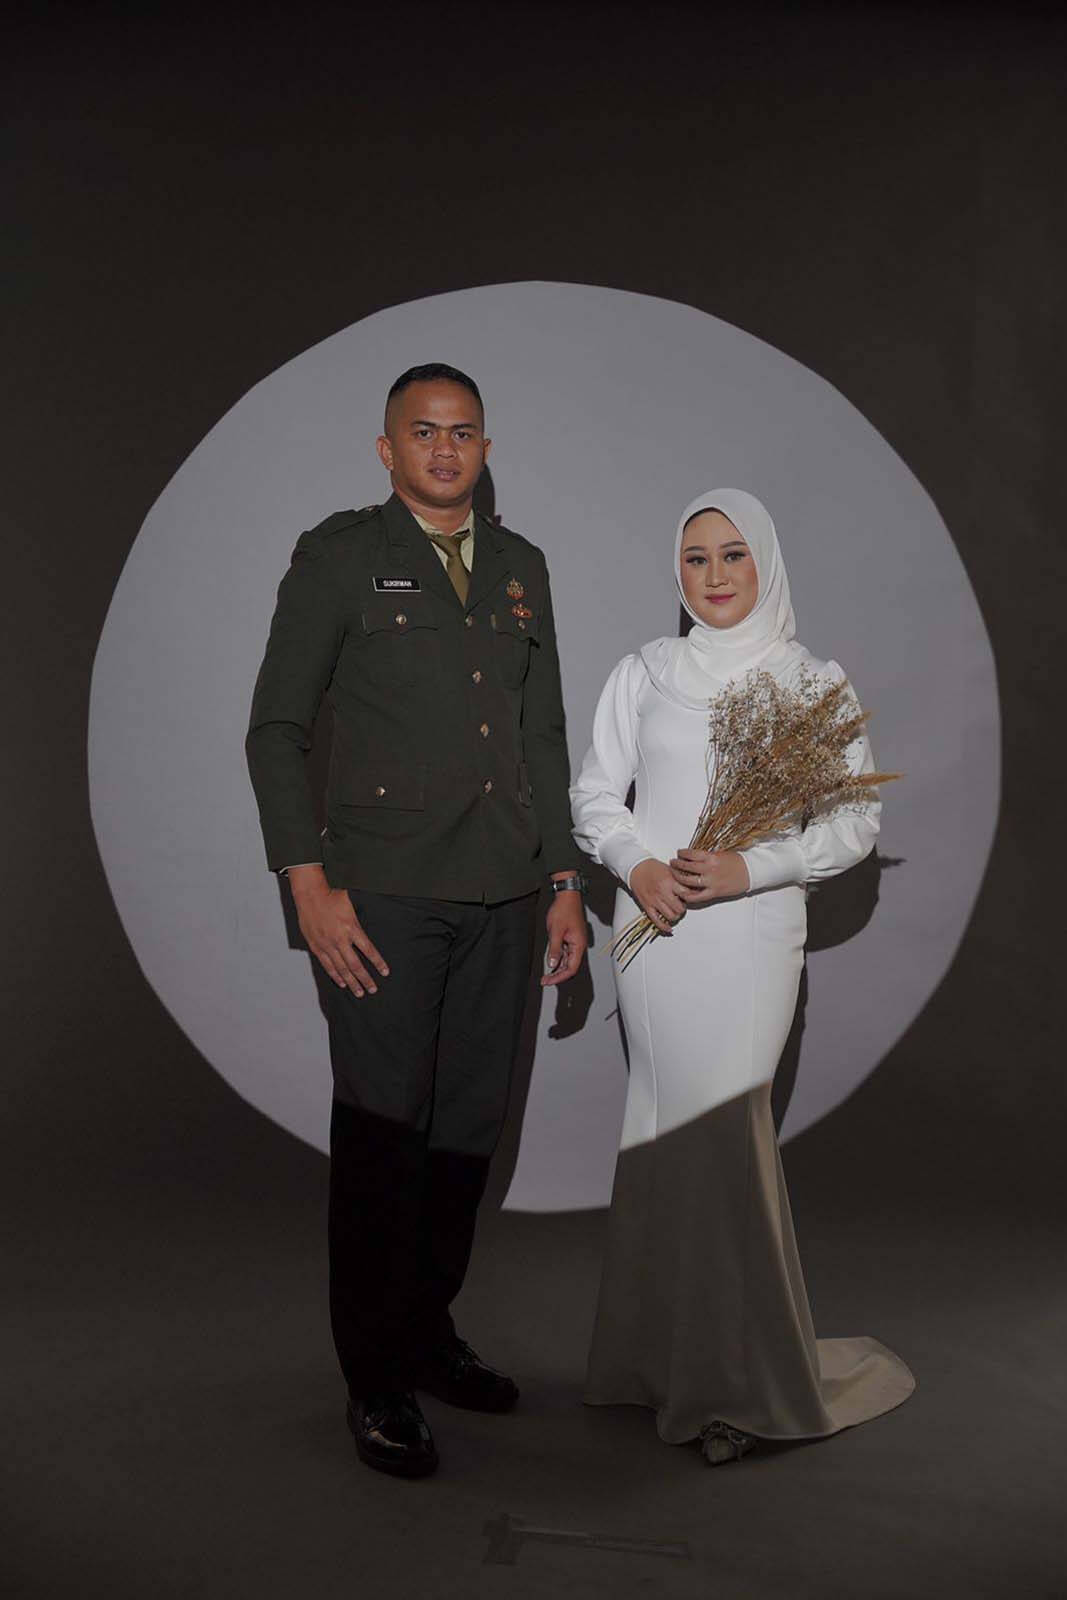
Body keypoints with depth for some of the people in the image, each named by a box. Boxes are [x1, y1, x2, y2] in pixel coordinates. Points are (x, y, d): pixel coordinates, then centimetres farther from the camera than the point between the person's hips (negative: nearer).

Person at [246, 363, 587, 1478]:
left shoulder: (520, 566, 15)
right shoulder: (339, 556, 1)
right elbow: (276, 728, -2)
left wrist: (564, 879, 13)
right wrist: (309, 886, -11)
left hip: (498, 899, 5)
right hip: (381, 895, -4)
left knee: (468, 1127, 11)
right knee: (382, 1131, 0)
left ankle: (428, 1331, 31)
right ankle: (376, 1378, 18)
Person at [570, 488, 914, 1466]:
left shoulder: (815, 682, 5)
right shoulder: (645, 673, 10)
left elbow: (857, 822, 1)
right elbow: (595, 792, 10)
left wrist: (749, 868, -12)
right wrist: (636, 865, -9)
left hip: (750, 932, -2)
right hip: (654, 926, 2)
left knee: (720, 1123, -3)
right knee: (684, 1126, 5)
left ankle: (741, 1377, 14)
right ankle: (693, 1356, 21)